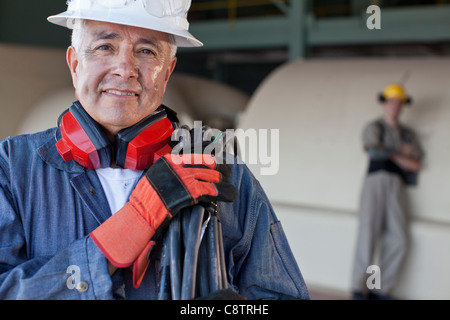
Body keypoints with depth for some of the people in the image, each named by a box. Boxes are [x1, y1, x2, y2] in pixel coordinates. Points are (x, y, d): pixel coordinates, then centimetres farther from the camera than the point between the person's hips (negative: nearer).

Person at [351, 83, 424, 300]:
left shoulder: (409, 135, 23)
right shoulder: (373, 128, 15)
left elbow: (416, 165, 12)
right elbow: (374, 150, -5)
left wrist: (391, 153, 2)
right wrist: (401, 151, 4)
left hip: (397, 184, 4)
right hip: (375, 180, -3)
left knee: (399, 240, -9)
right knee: (368, 232, -15)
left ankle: (381, 290, -6)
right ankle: (359, 289, -14)